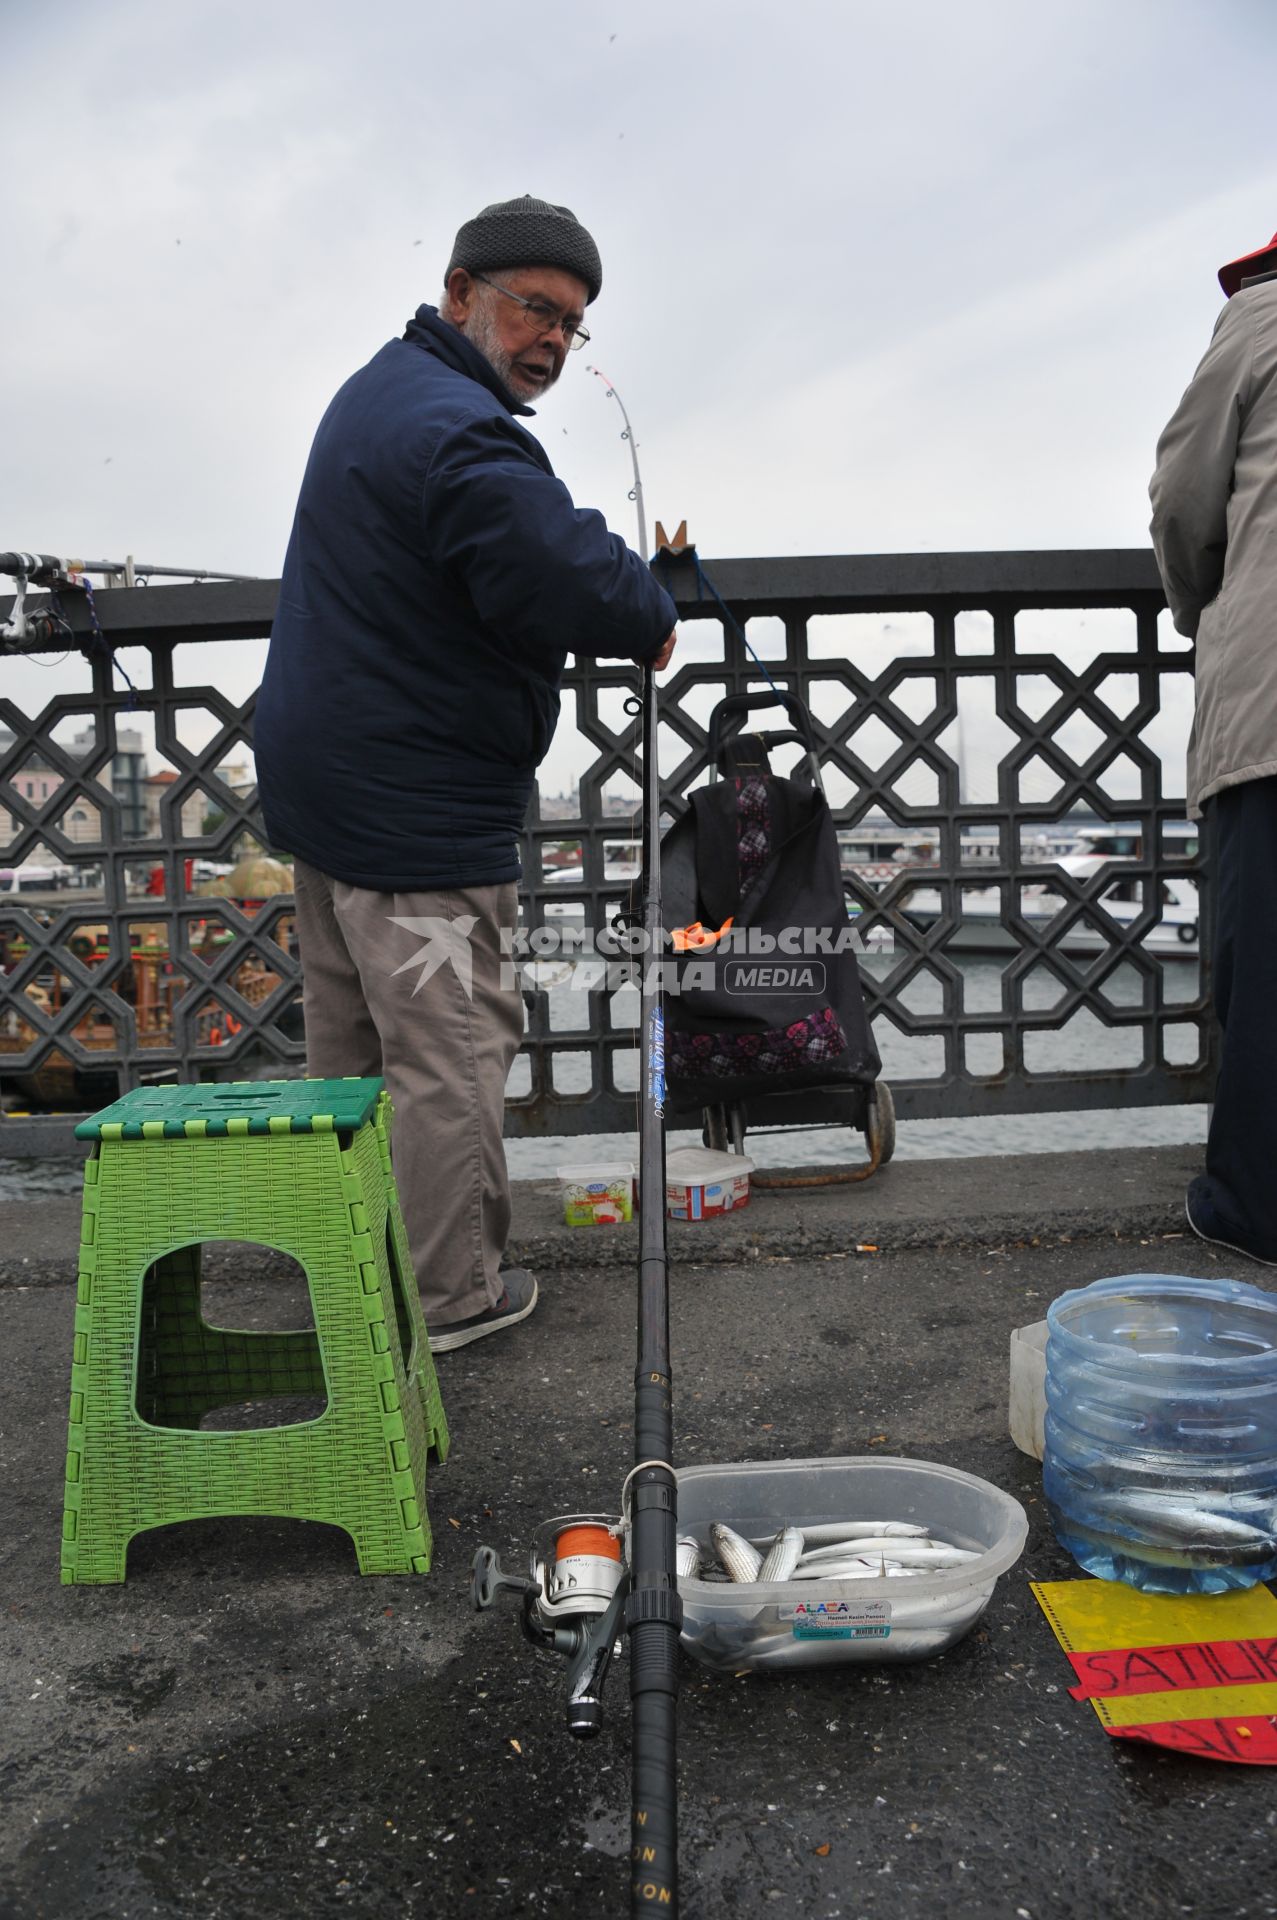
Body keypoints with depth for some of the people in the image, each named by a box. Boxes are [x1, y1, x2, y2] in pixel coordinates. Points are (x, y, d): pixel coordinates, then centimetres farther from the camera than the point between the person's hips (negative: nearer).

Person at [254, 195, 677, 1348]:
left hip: (321, 779, 11)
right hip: (417, 813, -11)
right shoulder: (461, 433, -20)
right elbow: (567, 575, -32)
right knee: (449, 1053, 1)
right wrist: (653, 623, -11)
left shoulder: (383, 389, 16)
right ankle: (449, 1296, 15)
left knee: (349, 1038, 20)